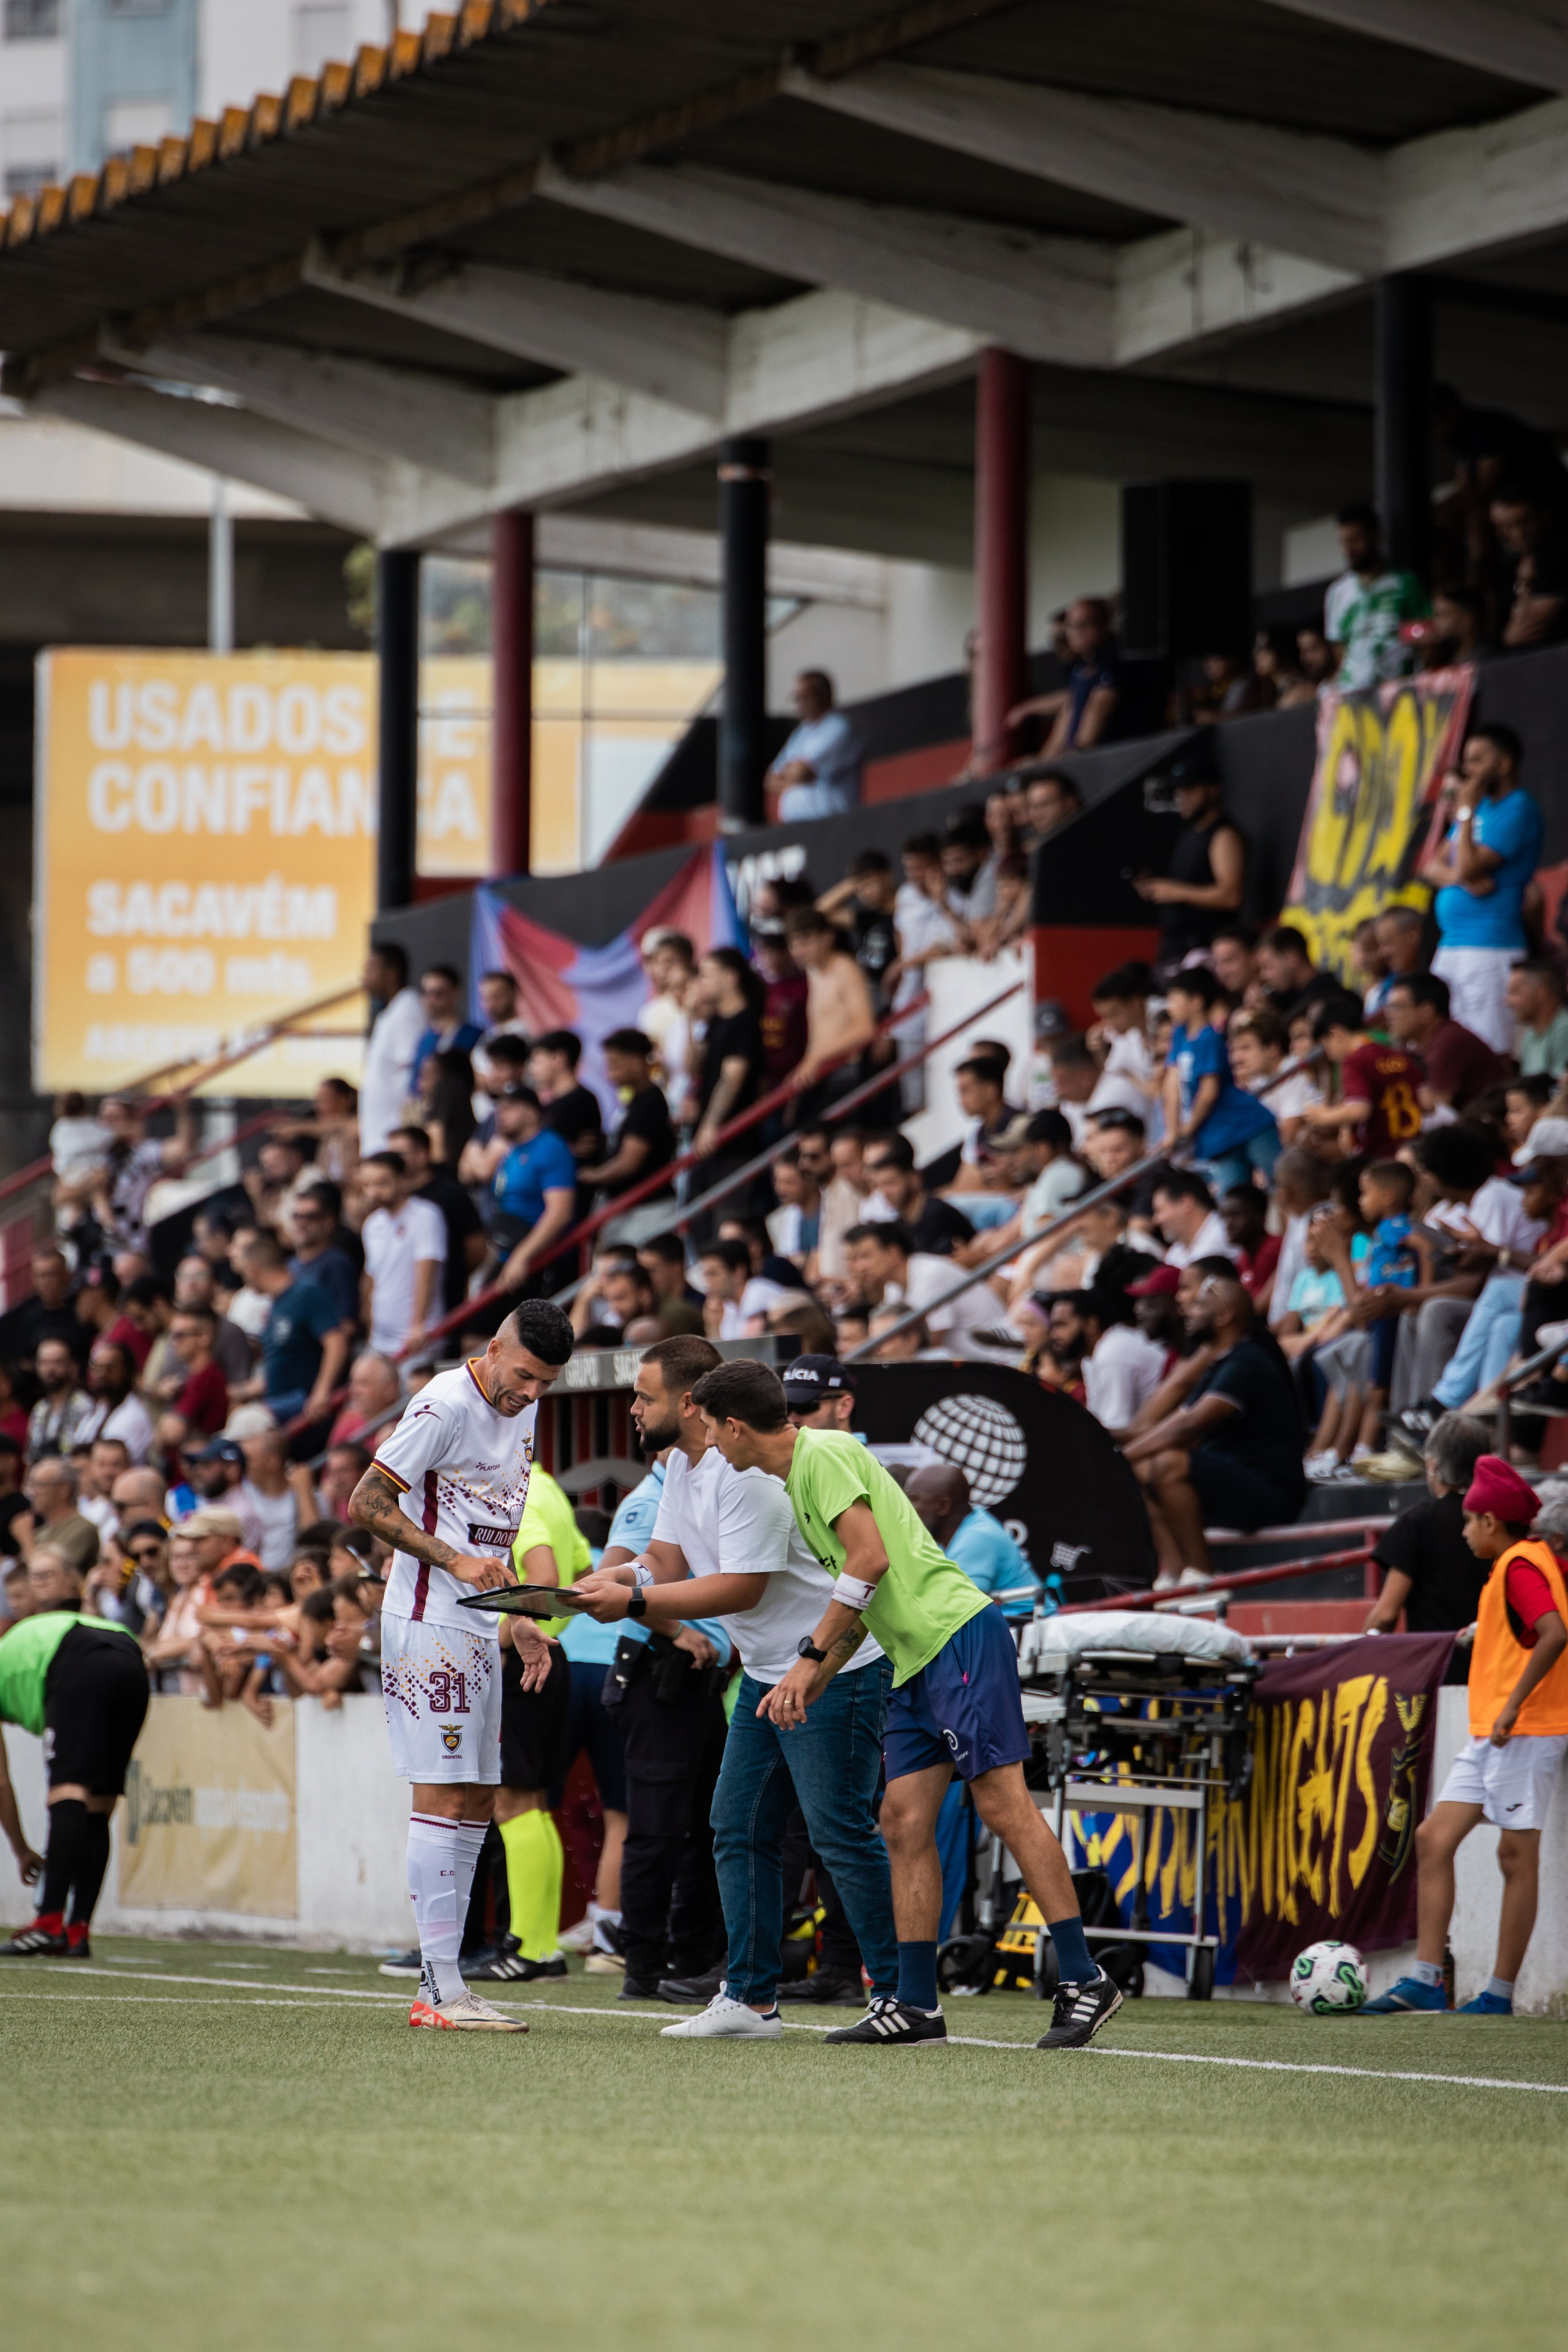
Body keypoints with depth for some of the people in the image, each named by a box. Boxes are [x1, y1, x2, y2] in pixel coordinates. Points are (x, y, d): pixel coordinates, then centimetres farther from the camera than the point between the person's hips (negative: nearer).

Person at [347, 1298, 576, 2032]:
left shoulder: (521, 1414, 15)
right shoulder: (446, 1406, -13)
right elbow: (365, 1504, -15)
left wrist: (516, 1619, 19)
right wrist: (455, 1561, -20)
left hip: (479, 1627, 9)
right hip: (429, 1623, -9)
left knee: (477, 1799, 8)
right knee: (443, 1796, -11)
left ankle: (441, 1984, 10)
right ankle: (440, 1987, -12)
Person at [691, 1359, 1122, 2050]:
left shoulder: (825, 1454, -7)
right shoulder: (799, 1478, 22)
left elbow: (871, 1559, -17)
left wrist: (809, 1655, -13)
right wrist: (809, 1687, 22)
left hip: (959, 1635, -10)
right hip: (914, 1660, 10)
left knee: (1002, 1805, -13)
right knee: (904, 1823, 5)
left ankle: (1083, 1981, -14)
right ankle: (915, 2005, 5)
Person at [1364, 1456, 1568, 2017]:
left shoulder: (1521, 1566, -13)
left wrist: (1514, 1703, -24)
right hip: (1489, 1734, 10)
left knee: (1516, 1854, -4)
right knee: (1433, 1839, 4)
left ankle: (1500, 1993, 0)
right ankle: (1425, 1980, 3)